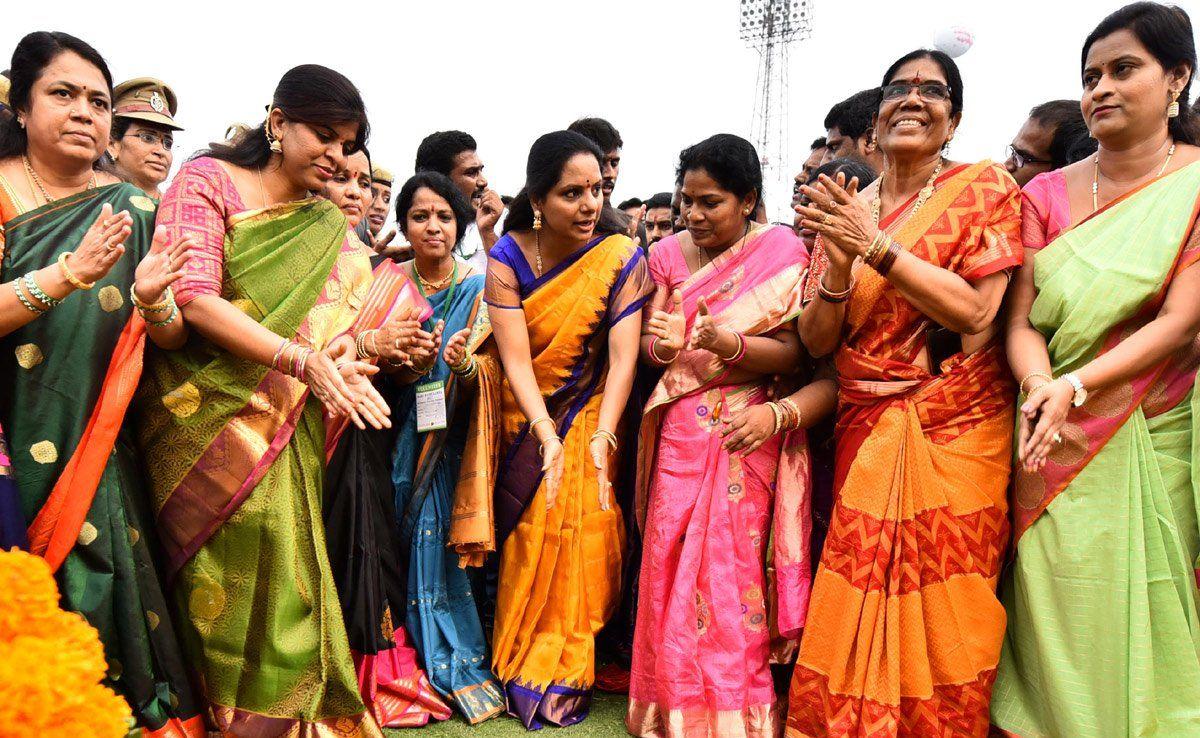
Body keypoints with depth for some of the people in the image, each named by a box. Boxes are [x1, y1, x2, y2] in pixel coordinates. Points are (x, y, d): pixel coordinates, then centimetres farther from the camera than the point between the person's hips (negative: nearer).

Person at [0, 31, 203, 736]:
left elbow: (175, 335, 4)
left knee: (96, 606, 1)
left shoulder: (134, 210, 5)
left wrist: (151, 302, -17)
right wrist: (67, 274, -27)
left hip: (98, 456, 2)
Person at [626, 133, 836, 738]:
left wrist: (730, 345, -27)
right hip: (678, 427, 4)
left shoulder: (781, 252, -5)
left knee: (729, 571, -2)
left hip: (742, 429, -4)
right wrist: (661, 345, -13)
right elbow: (650, 344, 10)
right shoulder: (671, 254, 8)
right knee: (668, 564, 5)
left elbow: (792, 352, -10)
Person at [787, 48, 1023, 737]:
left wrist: (876, 248, -18)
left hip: (955, 436, -3)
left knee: (938, 624, -1)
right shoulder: (846, 209, 11)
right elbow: (818, 341, 6)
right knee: (853, 622, 3)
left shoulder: (985, 187, 1)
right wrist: (838, 267, -12)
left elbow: (976, 313, -13)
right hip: (865, 434, 3)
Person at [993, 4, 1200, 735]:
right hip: (1058, 452, 2)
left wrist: (1074, 388, -21)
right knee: (1064, 628, 6)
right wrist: (1039, 392, -21)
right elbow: (1021, 320, -1)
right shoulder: (1048, 194, 7)